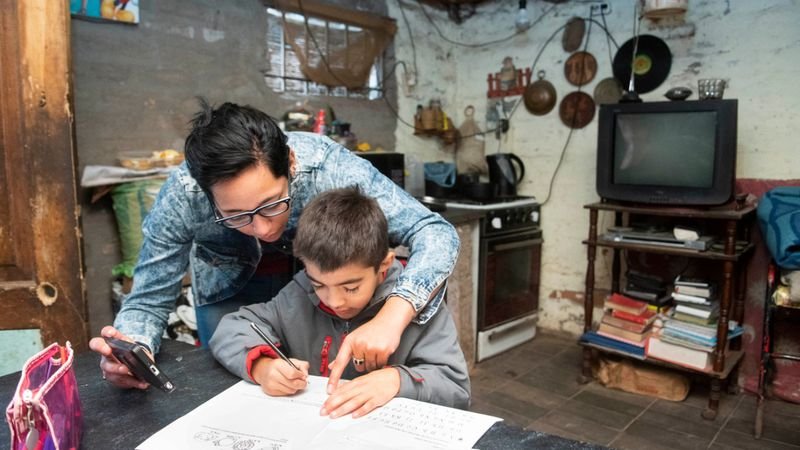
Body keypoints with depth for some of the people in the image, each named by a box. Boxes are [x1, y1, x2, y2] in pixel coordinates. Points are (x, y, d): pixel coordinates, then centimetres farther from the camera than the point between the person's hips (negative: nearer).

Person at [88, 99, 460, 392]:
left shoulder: (328, 167, -38)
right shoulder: (182, 197, -34)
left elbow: (436, 234, -39)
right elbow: (149, 300, -22)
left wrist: (392, 315, -56)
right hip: (229, 286, 1)